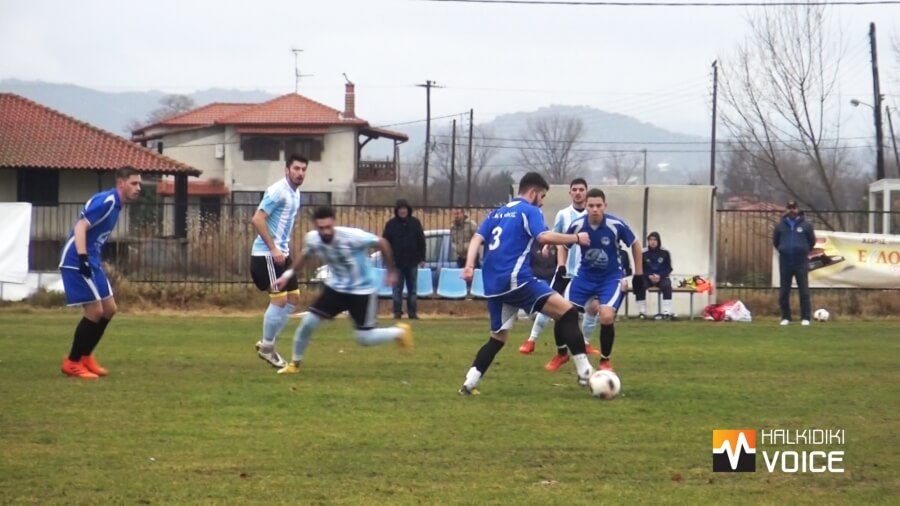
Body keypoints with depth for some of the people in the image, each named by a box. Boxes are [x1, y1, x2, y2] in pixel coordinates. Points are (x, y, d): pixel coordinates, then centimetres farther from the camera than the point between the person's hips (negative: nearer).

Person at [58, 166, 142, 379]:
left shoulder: (115, 204, 14)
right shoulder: (106, 201, -16)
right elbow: (80, 227, -25)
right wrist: (82, 258, -32)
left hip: (90, 262, 10)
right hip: (77, 262, -10)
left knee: (109, 309, 12)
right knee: (95, 311, -10)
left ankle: (85, 356, 23)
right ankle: (72, 362, 1)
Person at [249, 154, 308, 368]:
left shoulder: (296, 194, 13)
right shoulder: (278, 191, -16)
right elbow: (257, 219, -22)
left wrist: (285, 248, 16)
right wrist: (273, 249, -24)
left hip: (281, 253, 10)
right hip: (266, 254, -9)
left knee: (294, 298, 9)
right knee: (279, 299, -10)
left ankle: (267, 342, 17)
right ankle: (267, 347, 4)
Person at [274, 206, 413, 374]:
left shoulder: (352, 236, -31)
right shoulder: (312, 239, -15)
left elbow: (382, 243, -17)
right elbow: (305, 255, 11)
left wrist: (391, 271, -6)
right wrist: (288, 274, 3)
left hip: (362, 290, -4)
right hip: (336, 287, 4)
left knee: (365, 339, -6)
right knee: (308, 322, -4)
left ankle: (400, 331, 24)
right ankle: (294, 363, 20)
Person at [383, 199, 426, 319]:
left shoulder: (415, 222, 4)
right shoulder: (391, 224, 0)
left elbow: (421, 241, 7)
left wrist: (422, 258, 3)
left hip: (412, 262, 1)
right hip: (396, 262, -1)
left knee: (412, 288, 6)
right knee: (397, 288, 0)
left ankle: (412, 312, 10)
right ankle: (397, 312, 4)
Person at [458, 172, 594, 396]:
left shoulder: (498, 212, 23)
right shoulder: (529, 211, 1)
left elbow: (477, 238, 11)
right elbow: (544, 237, -16)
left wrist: (469, 265, 1)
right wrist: (576, 238, -5)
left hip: (493, 285, 8)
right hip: (516, 279, -8)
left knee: (497, 337, 21)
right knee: (567, 312, -9)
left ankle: (469, 384, 10)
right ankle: (584, 372, -19)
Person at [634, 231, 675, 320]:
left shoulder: (664, 253, 0)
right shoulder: (644, 253, -1)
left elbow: (669, 268, 2)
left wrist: (659, 276, -17)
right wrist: (649, 276, -18)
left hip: (661, 277, 0)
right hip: (647, 278, 0)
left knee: (667, 285, -33)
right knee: (640, 285, -32)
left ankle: (666, 312, -34)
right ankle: (642, 312, -23)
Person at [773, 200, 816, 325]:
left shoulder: (806, 225, 1)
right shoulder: (780, 225, 5)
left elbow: (812, 241, 11)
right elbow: (775, 241, 18)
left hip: (801, 262, -2)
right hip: (785, 263, 2)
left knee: (804, 291, -3)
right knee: (784, 292, 4)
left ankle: (805, 318, -1)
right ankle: (785, 317, 12)